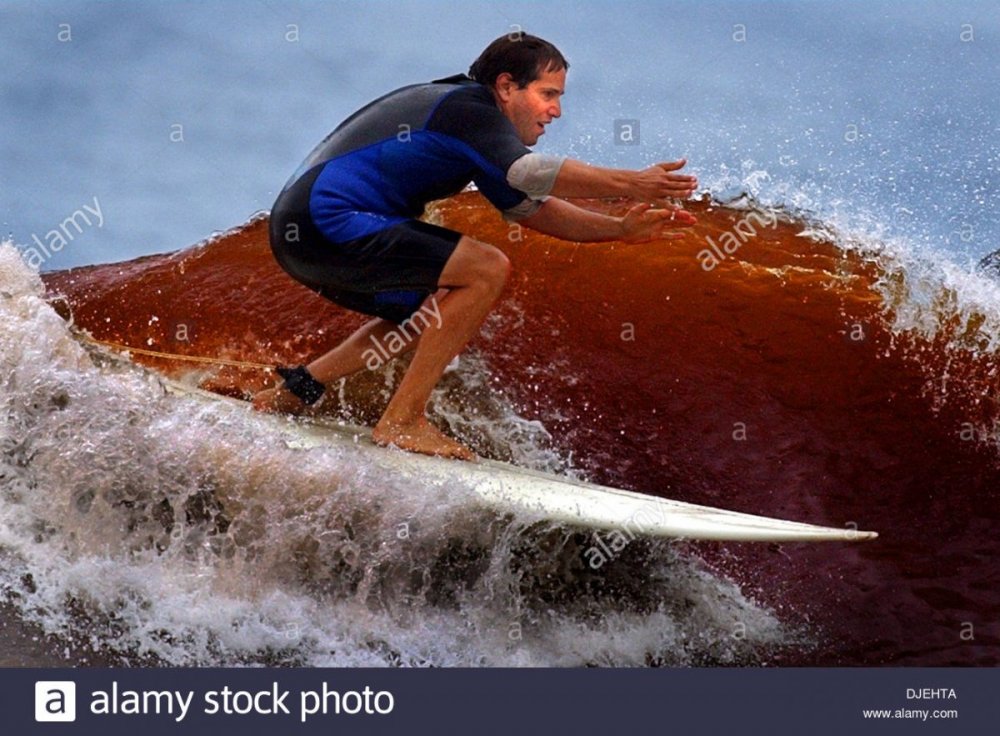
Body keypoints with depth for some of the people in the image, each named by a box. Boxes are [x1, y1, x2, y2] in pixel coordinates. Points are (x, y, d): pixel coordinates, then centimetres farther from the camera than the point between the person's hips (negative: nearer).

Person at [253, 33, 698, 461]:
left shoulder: (460, 109, 21)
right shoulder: (468, 107, -10)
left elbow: (527, 208, 20)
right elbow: (528, 173, -29)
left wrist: (619, 229, 9)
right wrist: (631, 185, -31)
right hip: (327, 222, -11)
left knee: (438, 312, 25)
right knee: (487, 271, -15)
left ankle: (300, 387, 20)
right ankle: (402, 420, -14)